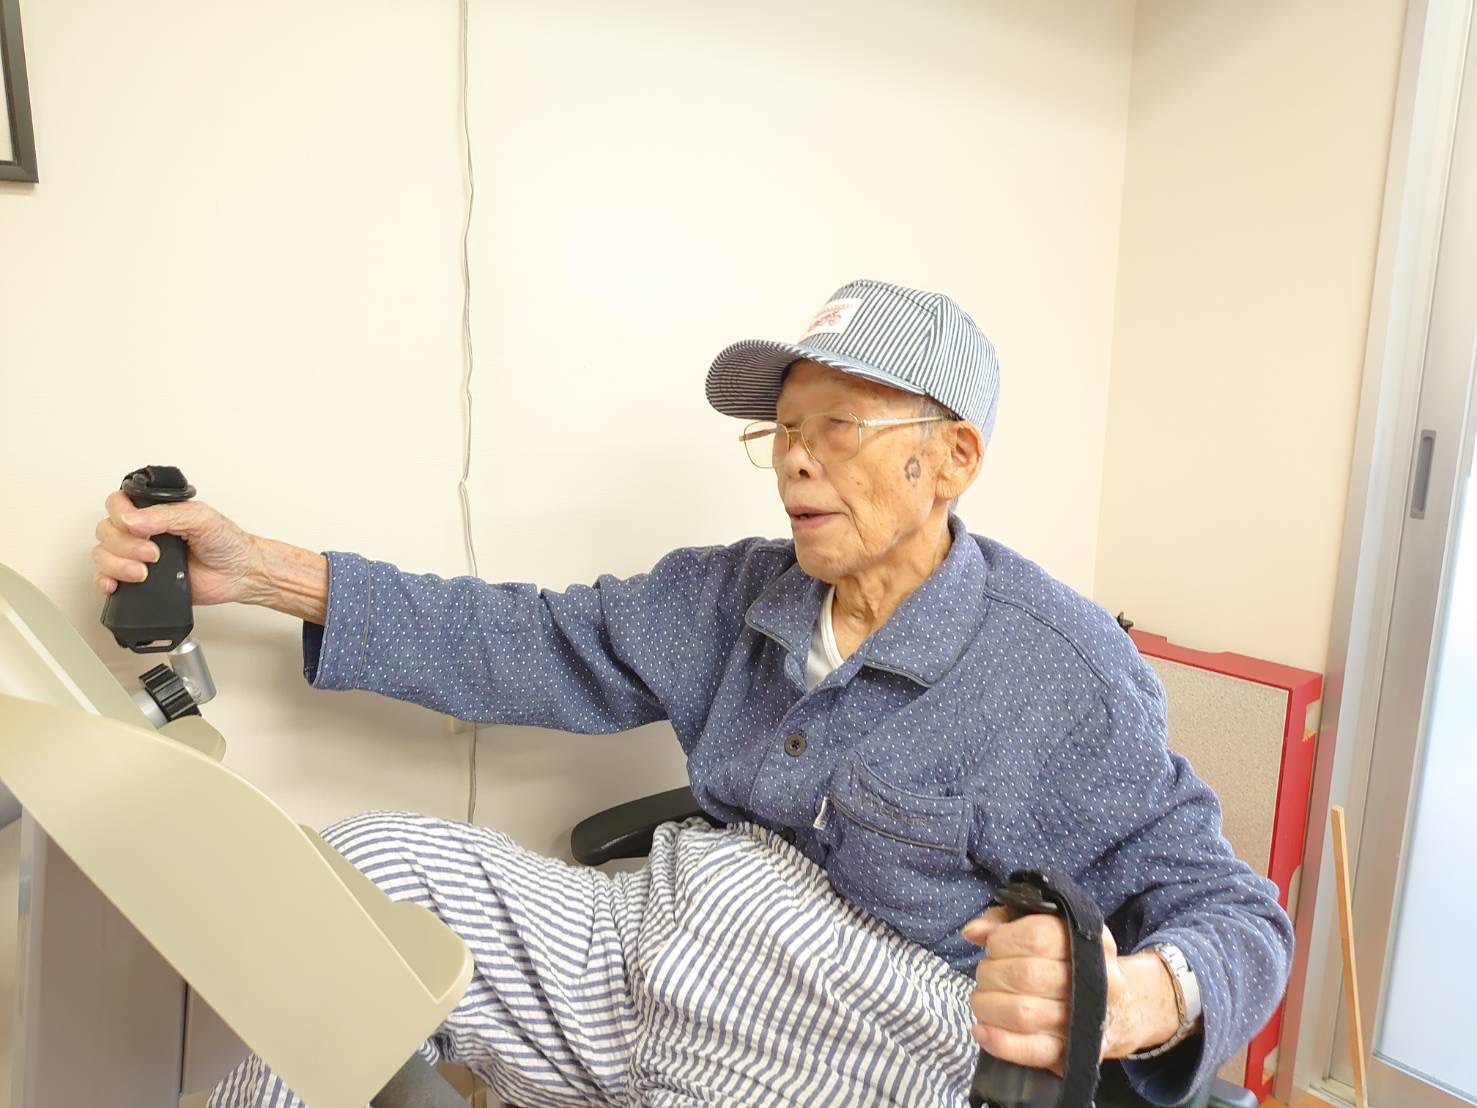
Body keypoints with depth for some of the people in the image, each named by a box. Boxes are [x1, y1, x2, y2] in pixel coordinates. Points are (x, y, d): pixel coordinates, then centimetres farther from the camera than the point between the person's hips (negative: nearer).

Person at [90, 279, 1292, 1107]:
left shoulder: (1065, 677, -14)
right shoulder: (737, 596, 1)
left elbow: (1233, 913, -10)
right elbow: (536, 646, 1)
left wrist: (1130, 1006, -35)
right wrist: (262, 570, -5)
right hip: (682, 973, 4)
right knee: (371, 861, -11)